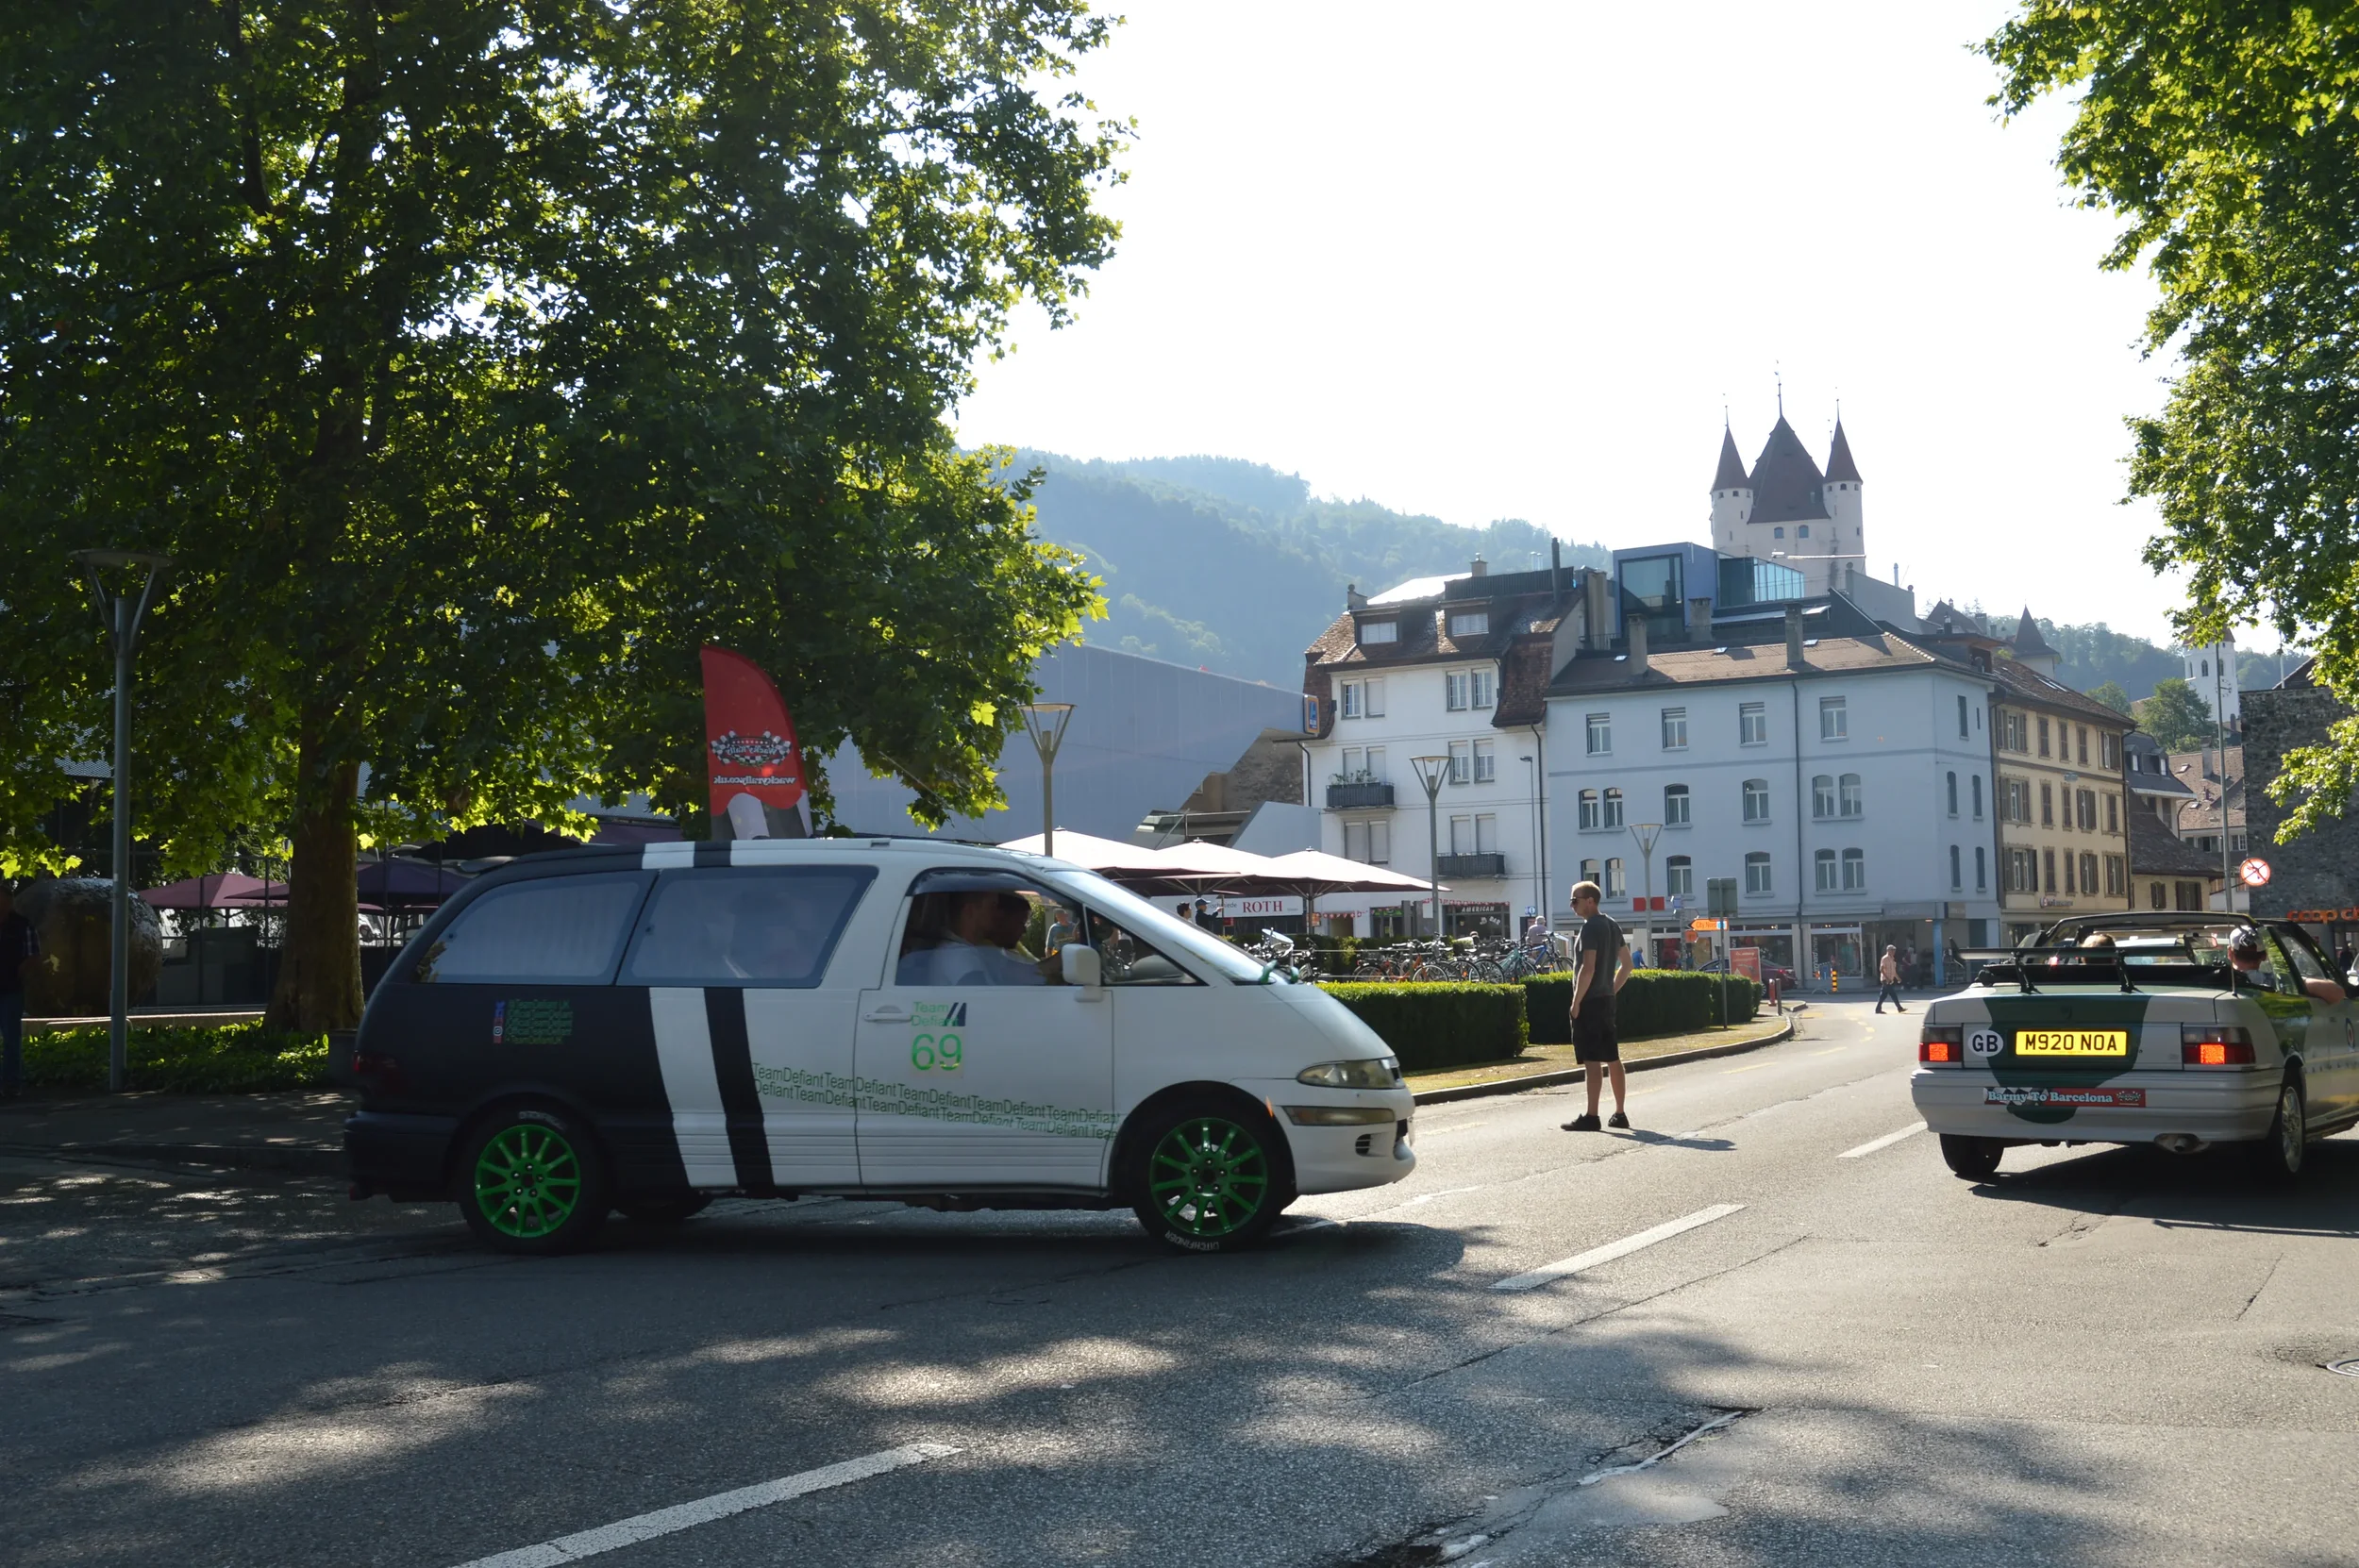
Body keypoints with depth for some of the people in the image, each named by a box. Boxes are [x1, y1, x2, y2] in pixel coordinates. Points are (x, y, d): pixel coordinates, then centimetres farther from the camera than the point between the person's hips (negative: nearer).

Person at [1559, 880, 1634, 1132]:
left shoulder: (1590, 927, -14)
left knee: (1591, 1060, -8)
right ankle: (1620, 1113, 16)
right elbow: (1627, 964, 18)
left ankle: (1591, 1116, -8)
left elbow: (1588, 968, -22)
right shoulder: (1611, 925, 14)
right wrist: (1612, 990, 17)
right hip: (1607, 999, 9)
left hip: (1590, 1002, -9)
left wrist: (1576, 1002, -17)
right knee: (1612, 1058, 12)